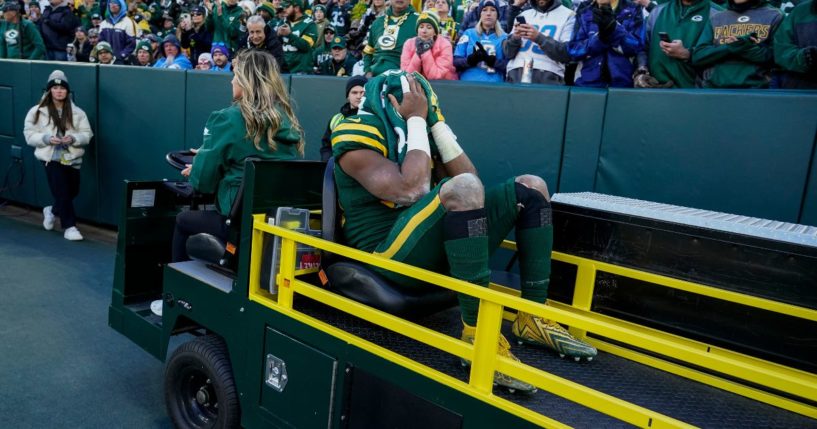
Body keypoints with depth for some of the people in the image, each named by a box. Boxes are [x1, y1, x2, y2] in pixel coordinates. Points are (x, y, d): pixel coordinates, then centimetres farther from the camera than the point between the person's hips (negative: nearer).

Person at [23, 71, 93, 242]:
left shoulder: (77, 112, 2)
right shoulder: (38, 111, -1)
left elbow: (87, 135, 2)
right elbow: (29, 135, 1)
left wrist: (74, 138, -18)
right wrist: (46, 138, -17)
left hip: (72, 158, 3)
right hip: (51, 158, -3)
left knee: (72, 192, 12)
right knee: (62, 192, -8)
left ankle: (52, 211, 42)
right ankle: (70, 226, 4)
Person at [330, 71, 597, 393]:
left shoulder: (416, 133, 16)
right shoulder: (356, 133, -7)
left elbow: (468, 174, 6)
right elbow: (411, 190, -23)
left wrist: (435, 122, 3)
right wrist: (417, 121, -13)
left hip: (443, 248, 8)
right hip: (392, 256, -8)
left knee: (529, 188, 4)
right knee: (463, 187, -33)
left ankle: (533, 317, -1)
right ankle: (477, 331, -31)